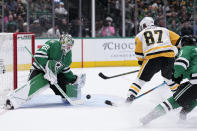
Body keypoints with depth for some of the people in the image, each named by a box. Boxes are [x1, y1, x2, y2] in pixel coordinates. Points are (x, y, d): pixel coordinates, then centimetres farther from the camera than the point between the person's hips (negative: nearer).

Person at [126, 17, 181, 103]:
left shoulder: (140, 35, 22)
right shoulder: (164, 30, 27)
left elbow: (139, 54, 17)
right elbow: (178, 40, 22)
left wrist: (141, 62, 31)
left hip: (152, 58, -2)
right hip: (169, 57, 2)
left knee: (141, 79, 9)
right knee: (169, 77, 27)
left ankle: (130, 97, -1)